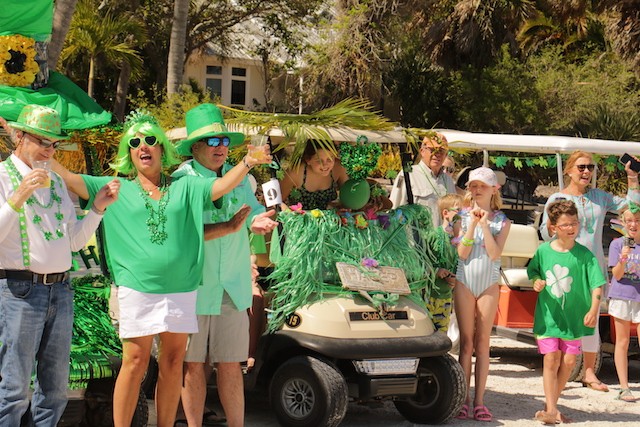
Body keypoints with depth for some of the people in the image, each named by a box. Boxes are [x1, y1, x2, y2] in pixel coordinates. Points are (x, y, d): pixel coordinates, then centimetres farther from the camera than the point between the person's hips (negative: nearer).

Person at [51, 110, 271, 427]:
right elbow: (70, 180, 3)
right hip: (138, 289, -2)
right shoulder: (117, 188, 8)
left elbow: (221, 186, -1)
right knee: (135, 363, -4)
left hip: (181, 289, 2)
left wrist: (247, 163, -17)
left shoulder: (185, 186, 11)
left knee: (173, 362, 7)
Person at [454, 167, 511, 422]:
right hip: (464, 283, 0)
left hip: (488, 285, 0)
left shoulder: (501, 221, 2)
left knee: (482, 343, 3)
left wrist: (484, 223, -16)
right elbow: (462, 253, -8)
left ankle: (479, 401, 4)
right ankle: (463, 400, 3)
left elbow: (494, 253, -11)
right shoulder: (464, 216, 2)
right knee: (466, 342, 1)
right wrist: (473, 223, -15)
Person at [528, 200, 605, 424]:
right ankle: (551, 410, -9)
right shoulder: (543, 251, -2)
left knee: (569, 361, 2)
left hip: (574, 316, 0)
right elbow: (533, 272, 15)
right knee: (551, 358, -7)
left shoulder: (584, 255, -7)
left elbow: (597, 284, -9)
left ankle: (551, 405, 17)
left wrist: (594, 310, -22)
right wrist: (536, 282, -7)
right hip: (548, 315, 0)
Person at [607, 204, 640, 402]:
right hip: (622, 296, -1)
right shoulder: (617, 244, -2)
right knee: (622, 342, 5)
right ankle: (624, 388, 9)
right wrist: (622, 260, -23)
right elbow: (617, 275, -8)